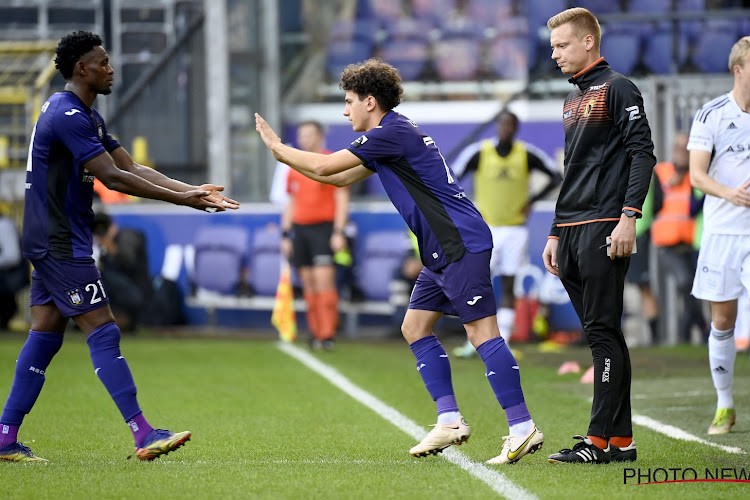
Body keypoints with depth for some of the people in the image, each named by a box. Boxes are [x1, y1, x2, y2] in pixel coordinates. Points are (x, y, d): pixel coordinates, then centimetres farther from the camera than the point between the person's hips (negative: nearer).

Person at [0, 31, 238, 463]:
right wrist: (181, 199, -20)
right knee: (103, 331, -12)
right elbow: (112, 177, -22)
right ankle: (143, 436, -14)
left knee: (46, 335, 9)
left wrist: (192, 190, 2)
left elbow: (131, 167, 13)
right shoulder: (67, 116, -18)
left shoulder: (87, 116, 16)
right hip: (60, 244, -11)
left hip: (55, 243, 11)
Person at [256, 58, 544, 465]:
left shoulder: (393, 132, -12)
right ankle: (450, 421, 10)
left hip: (462, 244, -11)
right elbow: (339, 178, 30)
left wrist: (278, 147, 5)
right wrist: (283, 154, 26)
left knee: (482, 332, -14)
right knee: (415, 327, 12)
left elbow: (325, 166, -10)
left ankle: (523, 428, -19)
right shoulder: (388, 136, 20)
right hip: (443, 251, 11)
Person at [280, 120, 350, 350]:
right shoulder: (294, 169, 15)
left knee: (324, 280, -14)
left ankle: (327, 335, -15)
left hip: (323, 228, -5)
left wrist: (338, 233, -11)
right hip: (299, 229, 5)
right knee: (308, 284, 3)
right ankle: (315, 333, 7)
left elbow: (342, 200, -4)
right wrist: (285, 235, 14)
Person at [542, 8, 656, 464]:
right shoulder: (574, 100, 22)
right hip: (573, 233, 9)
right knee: (601, 335, 7)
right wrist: (556, 233, 23)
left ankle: (602, 439, -10)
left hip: (604, 229, -9)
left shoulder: (617, 89, -4)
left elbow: (643, 153, -12)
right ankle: (622, 439, 9)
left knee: (603, 331, -9)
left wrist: (630, 216, -20)